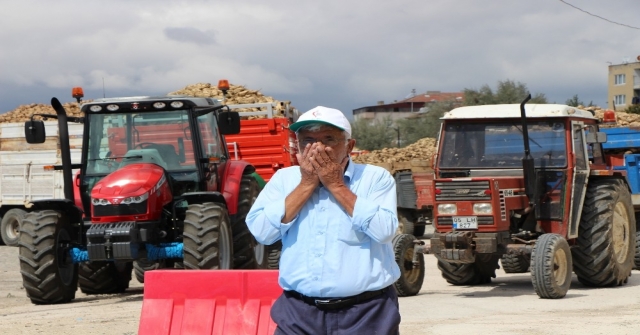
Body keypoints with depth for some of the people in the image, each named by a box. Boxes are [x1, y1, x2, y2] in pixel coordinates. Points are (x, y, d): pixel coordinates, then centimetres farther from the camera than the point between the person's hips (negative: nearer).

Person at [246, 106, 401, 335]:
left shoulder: (375, 178, 1)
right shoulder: (284, 179, 9)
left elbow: (383, 230, -14)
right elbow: (261, 230, -4)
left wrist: (336, 186, -10)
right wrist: (306, 185, -6)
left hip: (366, 314, -2)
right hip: (299, 314, 2)